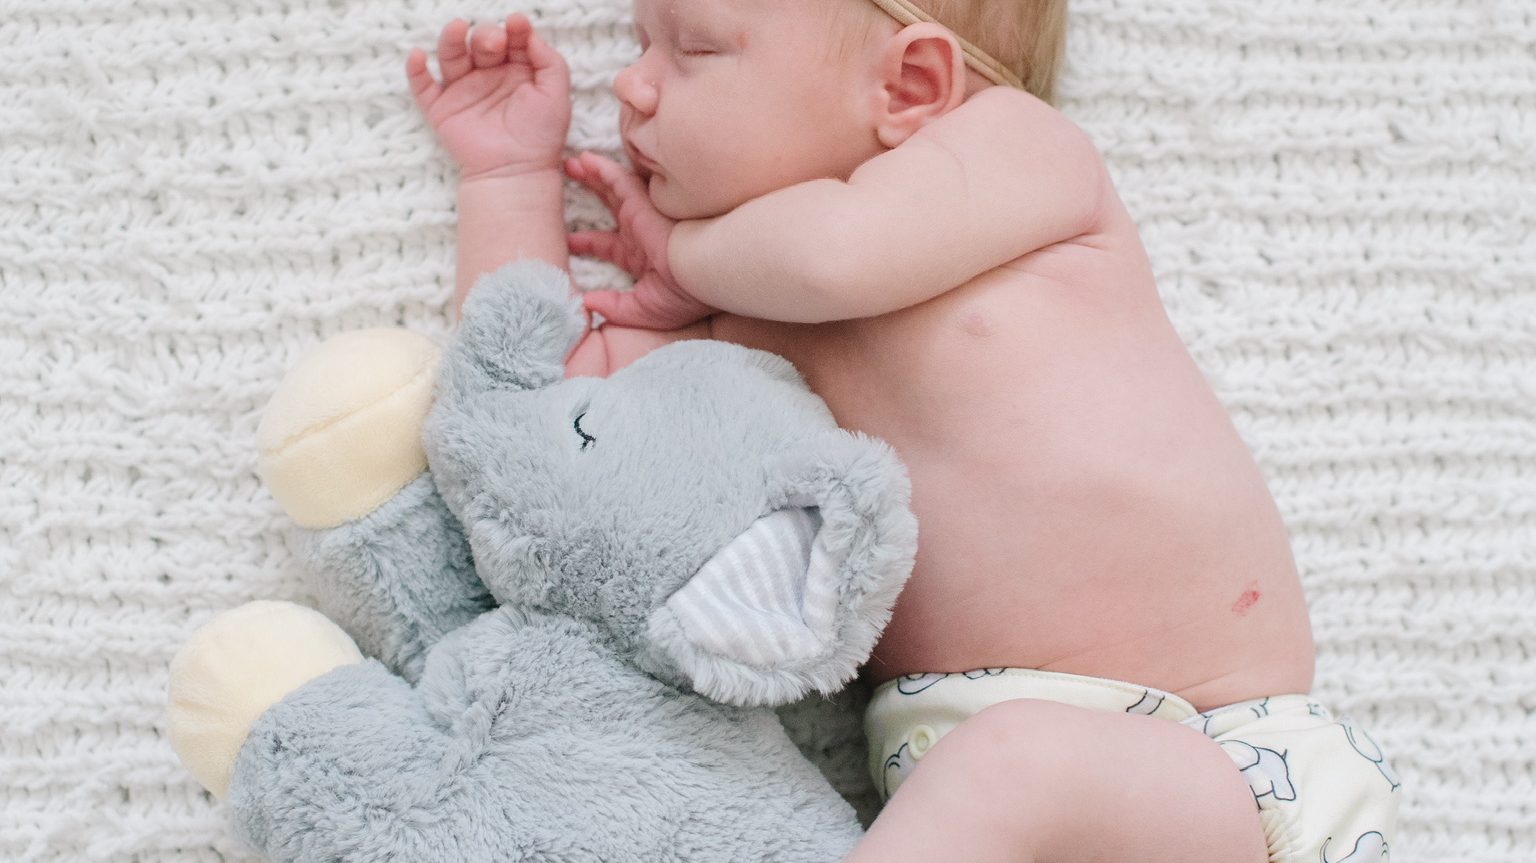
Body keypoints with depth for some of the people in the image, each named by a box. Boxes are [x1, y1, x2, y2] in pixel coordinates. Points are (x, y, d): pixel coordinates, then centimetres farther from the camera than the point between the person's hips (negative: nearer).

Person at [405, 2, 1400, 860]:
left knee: (1018, 757, -38)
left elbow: (842, 253, -19)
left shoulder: (1018, 140, 0)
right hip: (953, 775, 5)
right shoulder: (763, 331, 15)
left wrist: (694, 255, 2)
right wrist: (511, 172, 18)